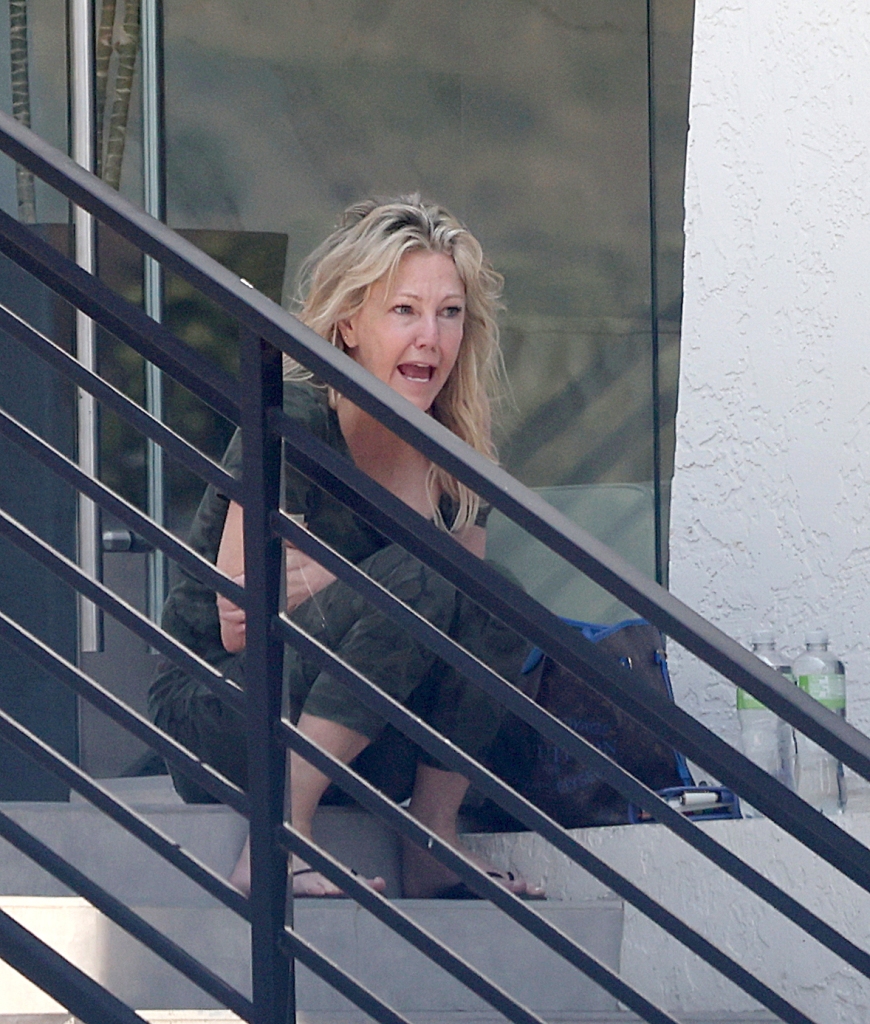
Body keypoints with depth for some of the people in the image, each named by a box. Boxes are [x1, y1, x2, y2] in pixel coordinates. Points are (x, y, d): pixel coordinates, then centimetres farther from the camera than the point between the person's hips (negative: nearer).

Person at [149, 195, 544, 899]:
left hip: (357, 751, 6)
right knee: (412, 579, -28)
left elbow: (473, 613, 0)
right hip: (217, 721, -6)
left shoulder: (455, 451, 3)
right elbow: (239, 625, -18)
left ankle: (435, 841, -12)